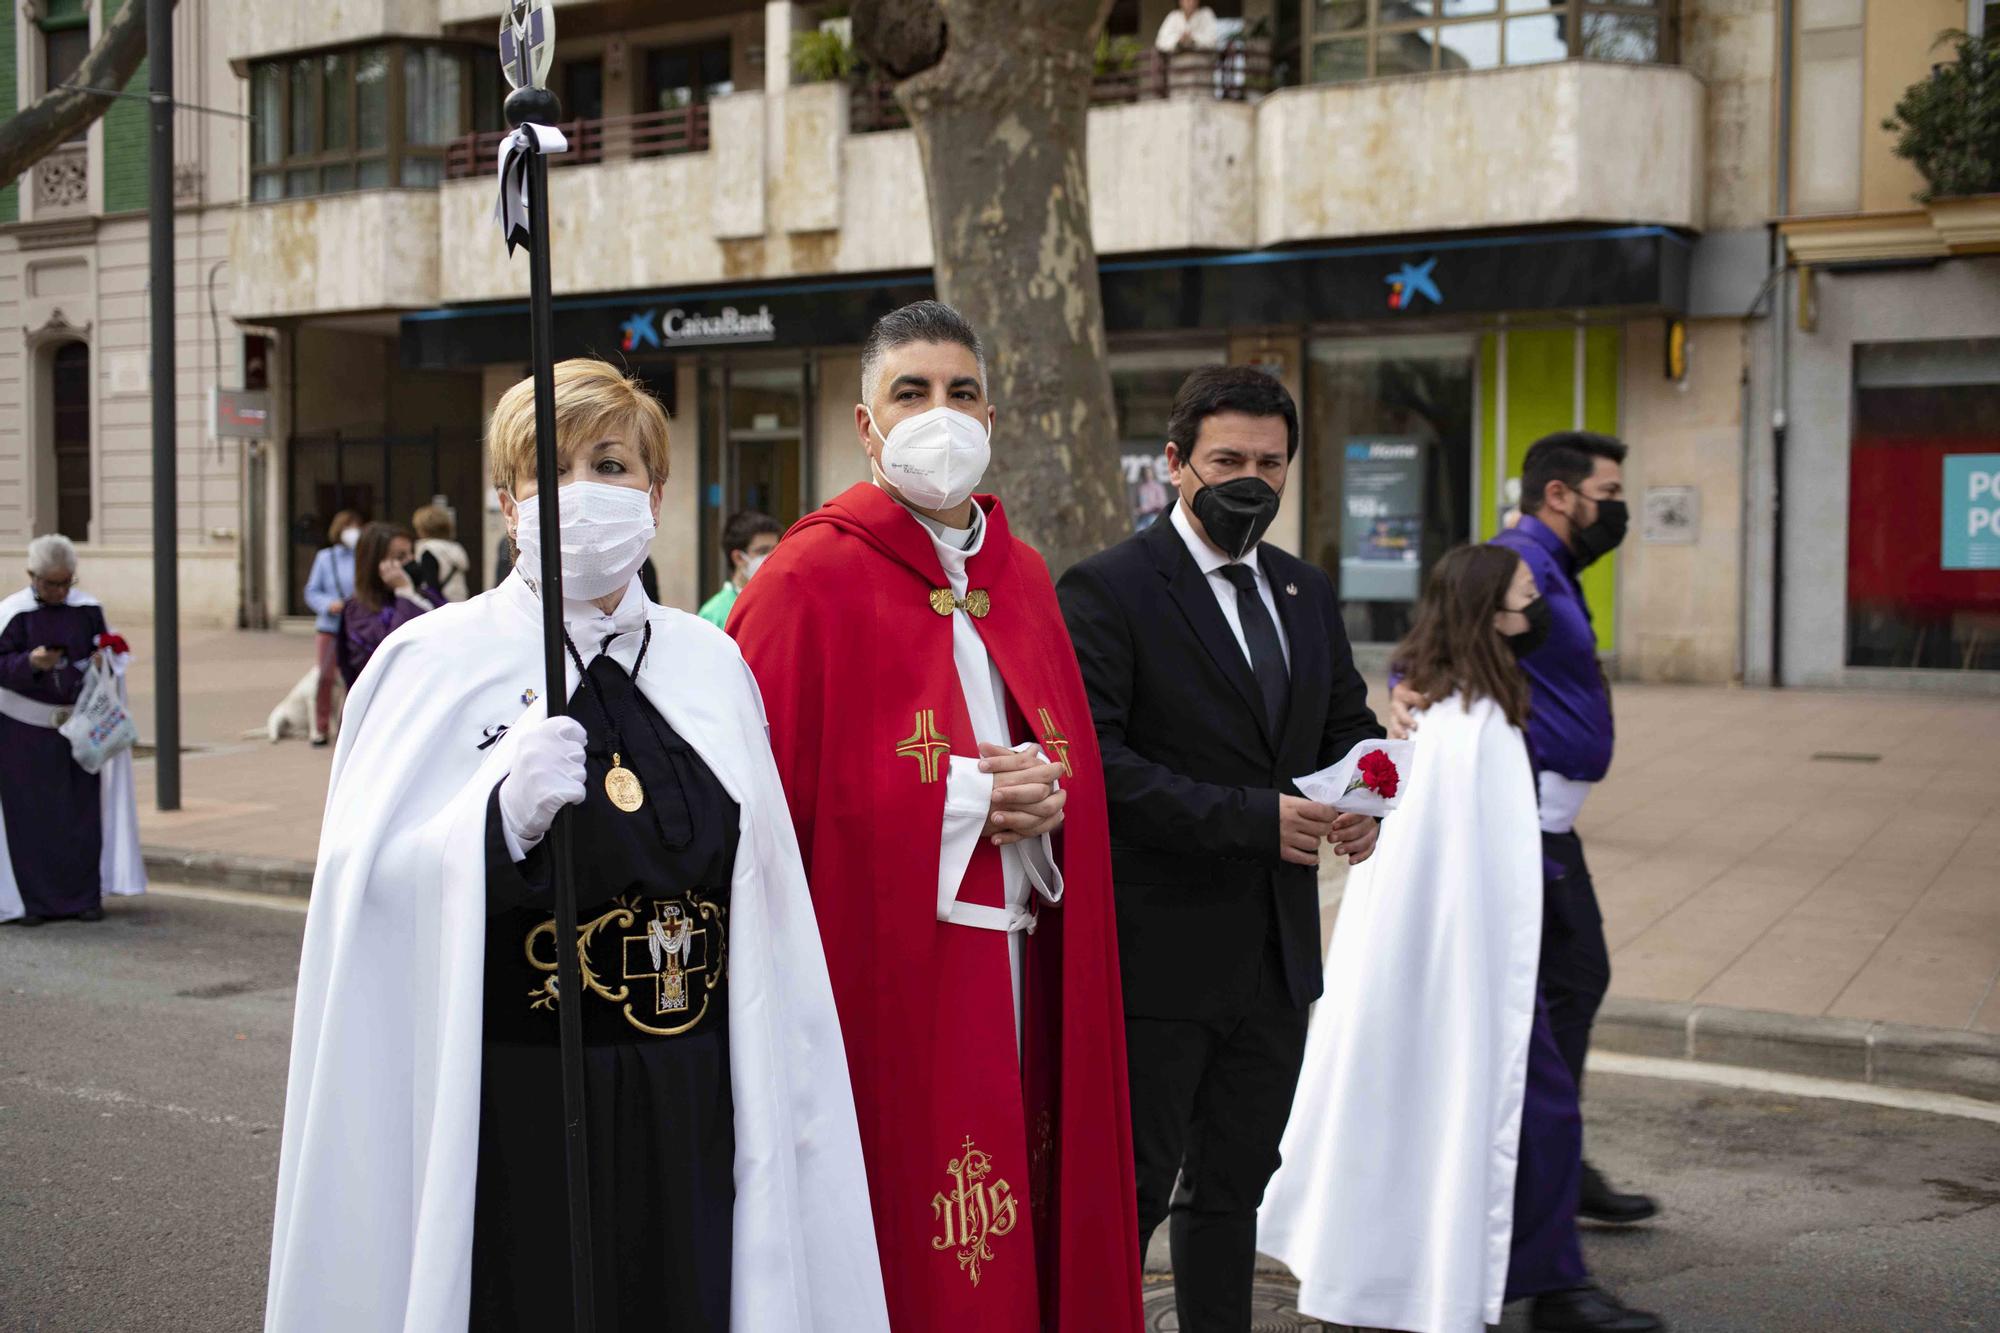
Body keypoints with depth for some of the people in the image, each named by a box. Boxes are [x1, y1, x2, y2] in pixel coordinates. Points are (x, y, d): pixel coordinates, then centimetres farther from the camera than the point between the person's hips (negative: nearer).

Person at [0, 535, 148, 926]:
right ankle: (32, 900, 7)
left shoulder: (88, 608, 2)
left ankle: (84, 896, 11)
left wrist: (104, 659, -11)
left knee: (82, 812, 4)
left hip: (78, 724, 3)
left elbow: (109, 652, 11)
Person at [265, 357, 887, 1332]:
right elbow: (371, 894, -12)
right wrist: (502, 818, -28)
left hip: (690, 1118, 3)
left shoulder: (710, 663, 7)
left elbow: (766, 901, 9)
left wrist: (790, 1105, 8)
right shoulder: (437, 663, -4)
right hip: (509, 1115, -3)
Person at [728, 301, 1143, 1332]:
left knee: (1028, 1229, 9)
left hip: (1017, 965, 6)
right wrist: (963, 801, -15)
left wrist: (1044, 798, -6)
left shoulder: (1020, 574, 13)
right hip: (881, 973, -6)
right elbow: (765, 796, -12)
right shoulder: (811, 580, -7)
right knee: (901, 1248, -1)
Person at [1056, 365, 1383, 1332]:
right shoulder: (1107, 590, -11)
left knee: (1233, 1185, 17)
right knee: (1131, 1192, 1)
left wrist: (1362, 797, -4)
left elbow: (1349, 723, 20)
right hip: (1159, 956, -7)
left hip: (1277, 955, 7)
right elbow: (1096, 761, -19)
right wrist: (1252, 818, -24)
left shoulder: (1306, 593, 12)